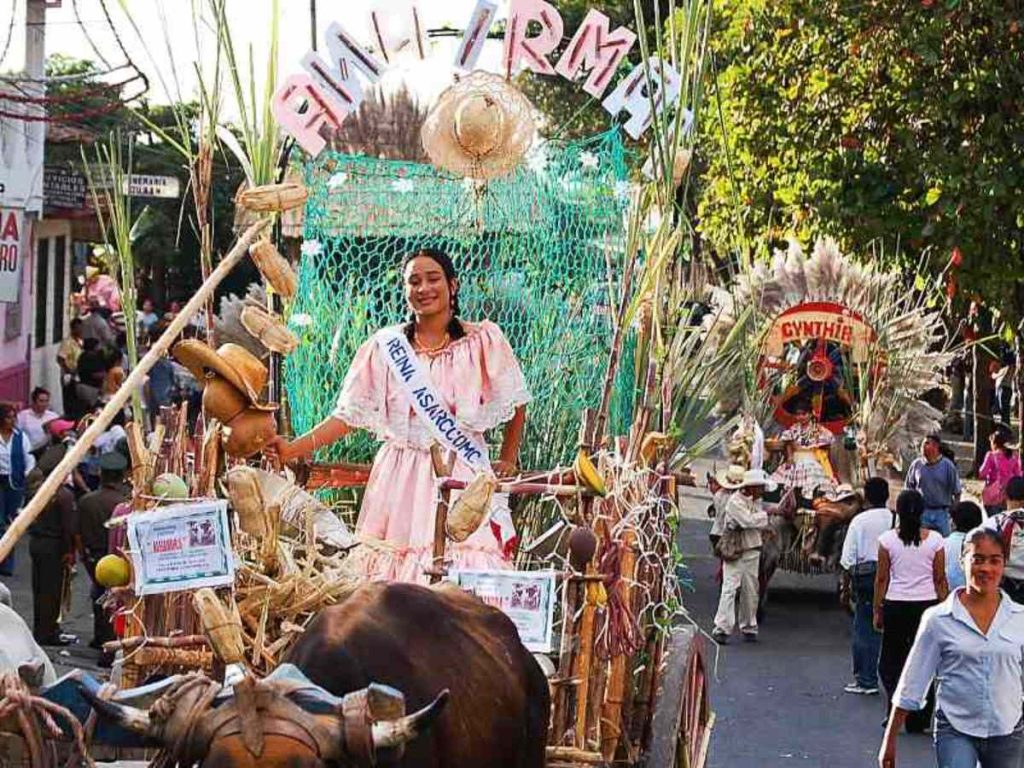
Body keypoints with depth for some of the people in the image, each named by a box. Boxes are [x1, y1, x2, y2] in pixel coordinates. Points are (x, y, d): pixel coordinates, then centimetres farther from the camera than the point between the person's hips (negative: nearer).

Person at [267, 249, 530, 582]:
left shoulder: (484, 341, 4)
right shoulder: (384, 346, 7)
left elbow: (515, 404, 15)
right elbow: (348, 414, 5)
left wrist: (508, 460, 15)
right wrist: (292, 450, -5)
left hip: (465, 477, -1)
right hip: (401, 479, 1)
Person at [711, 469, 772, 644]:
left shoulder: (756, 501, 13)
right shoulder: (735, 501, -14)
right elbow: (748, 520, -23)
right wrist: (767, 513, -13)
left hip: (752, 552, 8)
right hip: (735, 553, -7)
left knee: (751, 590, 9)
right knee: (730, 588, -13)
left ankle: (749, 628, 19)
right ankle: (721, 629, -16)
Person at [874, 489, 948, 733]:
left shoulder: (888, 539, -5)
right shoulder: (935, 540, -3)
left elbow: (882, 579, -1)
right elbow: (940, 580, 1)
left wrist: (877, 610, 8)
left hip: (896, 606, -1)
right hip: (926, 604, 1)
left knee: (890, 661, 11)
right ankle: (917, 719, 11)